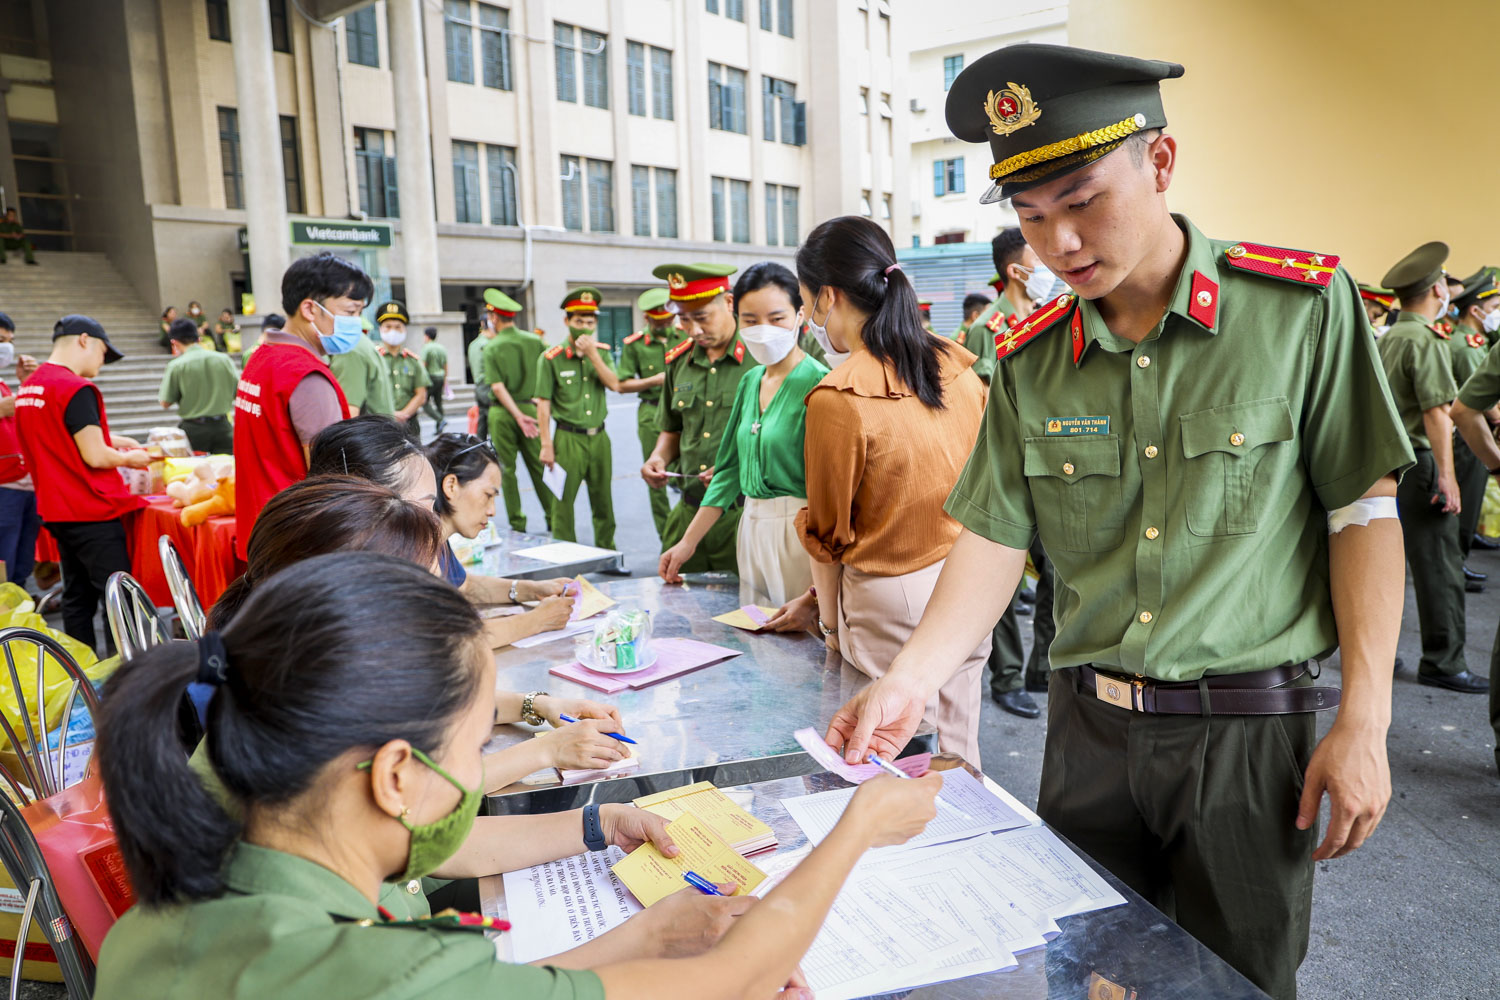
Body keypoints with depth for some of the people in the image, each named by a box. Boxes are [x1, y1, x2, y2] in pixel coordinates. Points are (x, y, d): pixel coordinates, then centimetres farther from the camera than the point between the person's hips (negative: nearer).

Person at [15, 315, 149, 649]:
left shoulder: (28, 387, 11)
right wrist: (129, 458, -1)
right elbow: (95, 457, -19)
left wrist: (112, 441, 16)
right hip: (93, 512, -9)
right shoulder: (77, 389, -17)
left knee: (77, 598, 15)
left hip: (56, 510, 9)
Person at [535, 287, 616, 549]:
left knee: (603, 501, 13)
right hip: (569, 439, -4)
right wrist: (546, 445, -9)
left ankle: (607, 552, 26)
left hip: (599, 438, 4)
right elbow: (543, 404, -5)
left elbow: (615, 384, -6)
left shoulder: (600, 352, 9)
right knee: (563, 501, 0)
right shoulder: (551, 358, -4)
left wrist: (593, 355, -14)